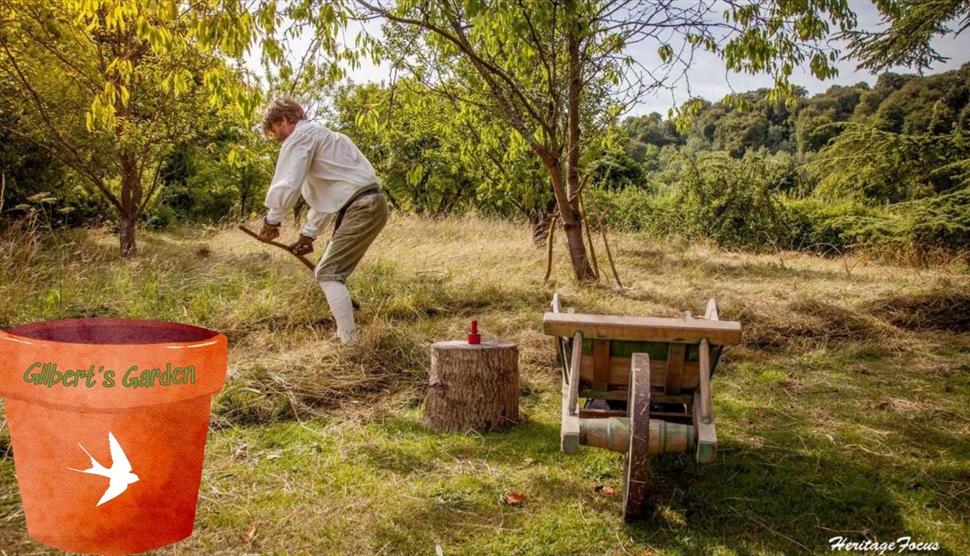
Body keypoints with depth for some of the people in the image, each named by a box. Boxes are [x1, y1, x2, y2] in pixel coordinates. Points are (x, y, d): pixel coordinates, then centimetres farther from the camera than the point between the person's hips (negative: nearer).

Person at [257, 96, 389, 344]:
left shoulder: (301, 136, -3)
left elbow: (287, 185, -13)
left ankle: (349, 341, -13)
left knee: (328, 273, -9)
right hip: (371, 205, 10)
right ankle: (346, 335, 21)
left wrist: (272, 220, 2)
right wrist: (308, 234, 25)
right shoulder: (319, 135, 28)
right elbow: (322, 197, 28)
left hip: (361, 207, -10)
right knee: (331, 271, 16)